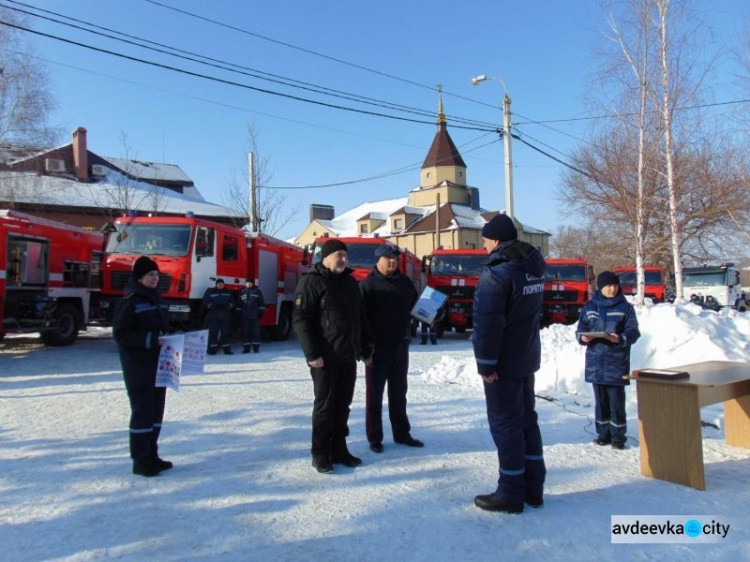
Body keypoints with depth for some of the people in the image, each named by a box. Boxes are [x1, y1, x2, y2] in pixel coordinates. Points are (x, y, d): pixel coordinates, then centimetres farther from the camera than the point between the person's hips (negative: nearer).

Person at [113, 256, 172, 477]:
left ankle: (151, 455, 24)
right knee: (142, 410, -3)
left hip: (158, 363, 8)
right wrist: (150, 339, -23)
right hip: (138, 365, -8)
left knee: (156, 409, 12)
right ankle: (140, 461, 8)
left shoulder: (156, 299, 13)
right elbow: (120, 334, -15)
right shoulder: (129, 301, -11)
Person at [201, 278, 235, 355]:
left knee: (225, 333, 4)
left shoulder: (227, 292, 14)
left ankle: (227, 349, 7)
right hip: (213, 315, -2)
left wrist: (229, 305, -9)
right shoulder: (210, 291, 6)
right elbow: (206, 302, 0)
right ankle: (212, 349, 0)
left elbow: (232, 301, 12)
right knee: (213, 333, -4)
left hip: (225, 316, 2)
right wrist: (212, 306, -17)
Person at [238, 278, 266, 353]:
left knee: (255, 332, -2)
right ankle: (246, 348, 8)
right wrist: (239, 314, 9)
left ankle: (256, 348, 2)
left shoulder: (257, 292, 5)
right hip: (245, 316, 2)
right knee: (245, 332, 3)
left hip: (255, 316, -2)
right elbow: (239, 304, 15)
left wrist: (261, 313, -3)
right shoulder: (242, 293, 12)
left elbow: (261, 303, 4)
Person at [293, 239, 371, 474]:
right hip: (325, 357, -6)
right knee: (325, 405, 1)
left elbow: (359, 319, 20)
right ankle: (320, 454, 14)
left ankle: (339, 449, 23)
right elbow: (300, 320, -13)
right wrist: (312, 354, -18)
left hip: (348, 356, 7)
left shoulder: (350, 282, 15)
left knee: (342, 404, 12)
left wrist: (364, 348, 16)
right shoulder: (311, 282, -7)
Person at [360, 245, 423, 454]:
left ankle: (402, 434, 27)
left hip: (401, 346, 5)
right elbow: (361, 316, -13)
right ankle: (374, 437, 16)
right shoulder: (368, 285, -7)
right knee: (375, 394, 6)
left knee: (399, 392, 15)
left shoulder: (405, 282, 10)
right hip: (377, 348, -5)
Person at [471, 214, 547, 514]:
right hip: (528, 357, 8)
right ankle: (533, 488, 26)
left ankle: (511, 494, 11)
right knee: (527, 419, 16)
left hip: (504, 363, -8)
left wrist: (486, 364, -18)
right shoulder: (533, 268, 7)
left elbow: (487, 322, -23)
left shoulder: (496, 272, -20)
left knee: (506, 425, 1)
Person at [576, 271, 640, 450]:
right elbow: (580, 329, 10)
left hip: (617, 362, -3)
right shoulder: (589, 307, 10)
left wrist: (620, 338, -22)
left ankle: (618, 436, 11)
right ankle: (603, 433, 21)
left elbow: (633, 331, -3)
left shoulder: (626, 307, 3)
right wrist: (583, 337, -12)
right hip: (595, 361, 3)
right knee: (600, 399, 10)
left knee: (616, 399, 0)